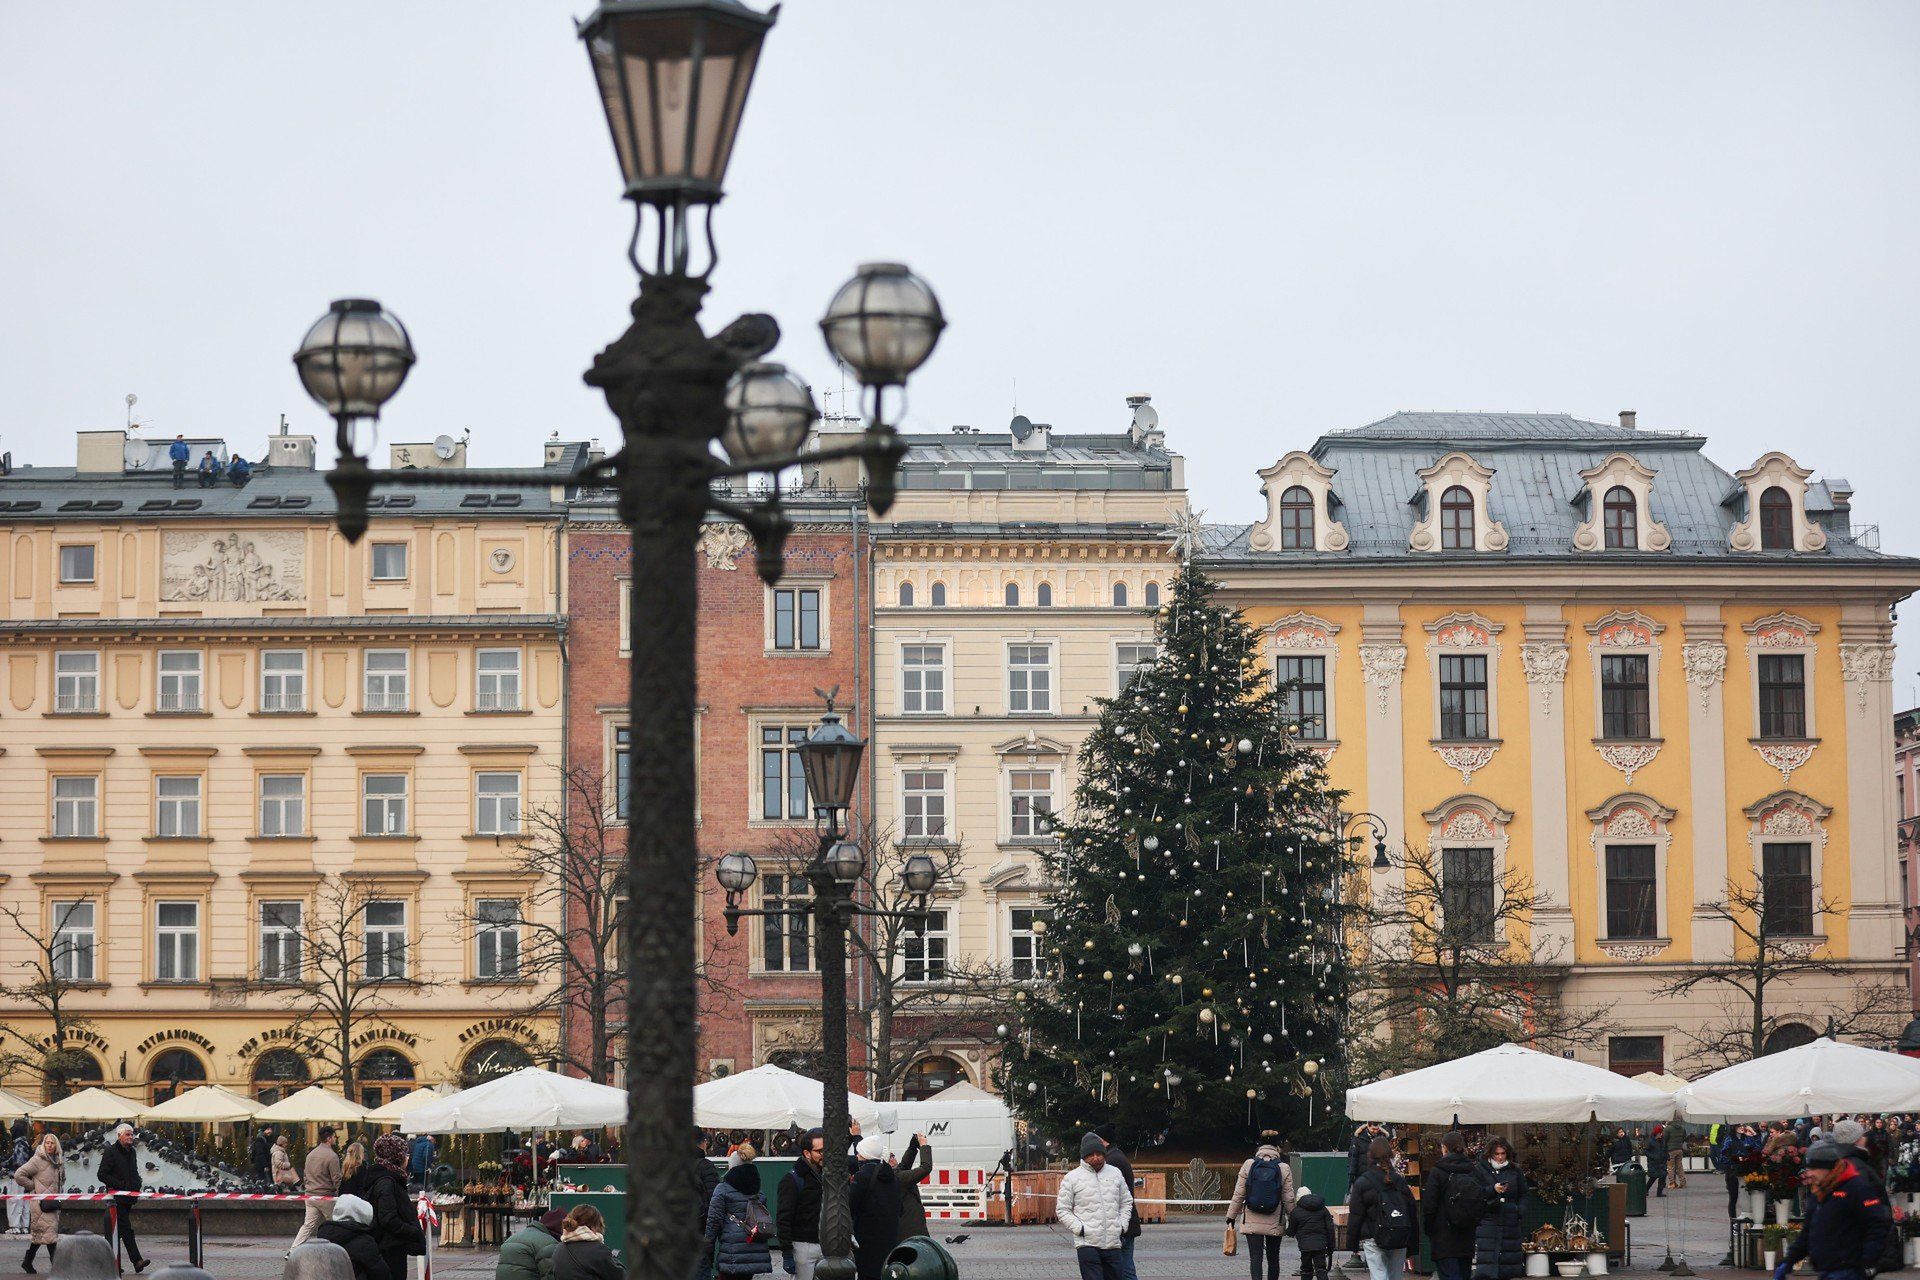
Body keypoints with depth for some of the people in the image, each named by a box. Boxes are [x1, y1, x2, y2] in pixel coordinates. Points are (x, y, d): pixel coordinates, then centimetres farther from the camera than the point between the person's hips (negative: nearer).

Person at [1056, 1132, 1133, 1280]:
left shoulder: (1115, 1173, 12)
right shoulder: (1072, 1178, 0)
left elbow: (1126, 1202, 22)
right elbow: (1062, 1210, 2)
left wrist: (1122, 1225, 7)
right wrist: (1079, 1228, -11)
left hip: (1113, 1244, 4)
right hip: (1087, 1244, -4)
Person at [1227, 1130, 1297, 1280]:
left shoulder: (1249, 1165, -4)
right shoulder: (1284, 1168, -5)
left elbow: (1238, 1194, -1)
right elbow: (1288, 1199, -3)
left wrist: (1231, 1217, 8)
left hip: (1252, 1222, -1)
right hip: (1275, 1223, 1)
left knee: (1255, 1257, -3)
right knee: (1273, 1258, 15)